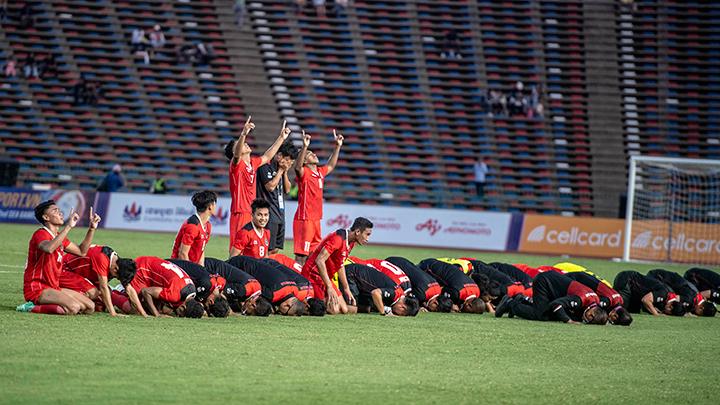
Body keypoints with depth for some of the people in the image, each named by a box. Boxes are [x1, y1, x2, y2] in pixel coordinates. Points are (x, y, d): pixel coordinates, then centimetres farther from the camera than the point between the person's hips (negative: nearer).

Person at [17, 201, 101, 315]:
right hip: (37, 289, -10)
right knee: (74, 307, -29)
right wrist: (68, 226, -35)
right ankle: (34, 308, -13)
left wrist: (92, 228, 15)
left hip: (53, 288, 10)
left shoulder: (59, 236, 16)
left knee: (90, 307, 3)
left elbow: (81, 251, 25)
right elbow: (49, 248, -37)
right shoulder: (40, 234, -13)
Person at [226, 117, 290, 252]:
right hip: (240, 214, -8)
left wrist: (281, 138, 33)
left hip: (252, 214, 8)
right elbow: (237, 154, -29)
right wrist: (243, 134, -46)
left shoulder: (253, 163, 14)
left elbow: (267, 157, 30)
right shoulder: (236, 165, -8)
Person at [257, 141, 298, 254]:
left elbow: (287, 189, 16)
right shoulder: (266, 166, -9)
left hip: (280, 212, 9)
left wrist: (285, 173, 3)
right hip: (270, 212, -9)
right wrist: (280, 171, -10)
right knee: (269, 249, -12)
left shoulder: (281, 168, 16)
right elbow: (270, 186, -18)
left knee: (275, 249, 10)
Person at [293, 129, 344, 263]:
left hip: (316, 219, 8)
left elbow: (331, 165, 33)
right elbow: (298, 166, -30)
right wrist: (305, 147, -42)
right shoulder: (304, 173, -8)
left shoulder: (320, 172, 15)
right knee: (301, 255, -11)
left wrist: (338, 146, 29)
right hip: (304, 219, -8)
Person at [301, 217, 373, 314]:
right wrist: (329, 287, -29)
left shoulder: (351, 243, 7)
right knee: (334, 310, -19)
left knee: (344, 310, 3)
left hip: (326, 278, 10)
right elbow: (319, 261, -28)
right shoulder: (338, 238, -22)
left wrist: (346, 289, 20)